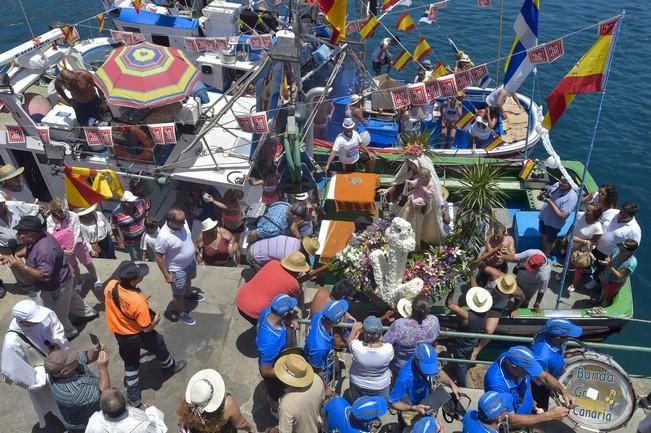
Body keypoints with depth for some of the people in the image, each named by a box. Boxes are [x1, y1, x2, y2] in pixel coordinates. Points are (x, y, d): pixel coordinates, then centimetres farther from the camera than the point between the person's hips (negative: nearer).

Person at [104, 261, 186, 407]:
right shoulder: (138, 300, -39)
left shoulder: (110, 285, -22)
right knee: (159, 345, 27)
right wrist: (156, 319, -6)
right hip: (138, 335, -5)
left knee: (130, 365, 23)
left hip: (119, 335, 5)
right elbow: (147, 328, -26)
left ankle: (134, 398, 36)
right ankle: (169, 368, 53)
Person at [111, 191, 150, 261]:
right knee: (136, 260, 17)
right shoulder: (116, 213, -24)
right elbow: (114, 229, -10)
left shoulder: (140, 203, -19)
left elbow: (147, 207, 6)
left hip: (144, 236, 3)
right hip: (131, 243, -2)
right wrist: (120, 243, -6)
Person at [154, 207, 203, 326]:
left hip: (190, 261, 7)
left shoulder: (182, 222, -20)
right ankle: (182, 313, 44)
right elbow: (159, 258, -26)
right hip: (177, 269, -6)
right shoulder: (164, 237, -39)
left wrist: (194, 248, 16)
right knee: (178, 293, 19)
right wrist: (167, 275, -19)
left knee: (188, 280, 36)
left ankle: (189, 294, 66)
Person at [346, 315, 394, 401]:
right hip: (381, 387, 0)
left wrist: (354, 329, 5)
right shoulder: (389, 349, -34)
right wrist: (380, 339, 0)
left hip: (358, 386, 0)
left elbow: (349, 341, -8)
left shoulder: (356, 347, -33)